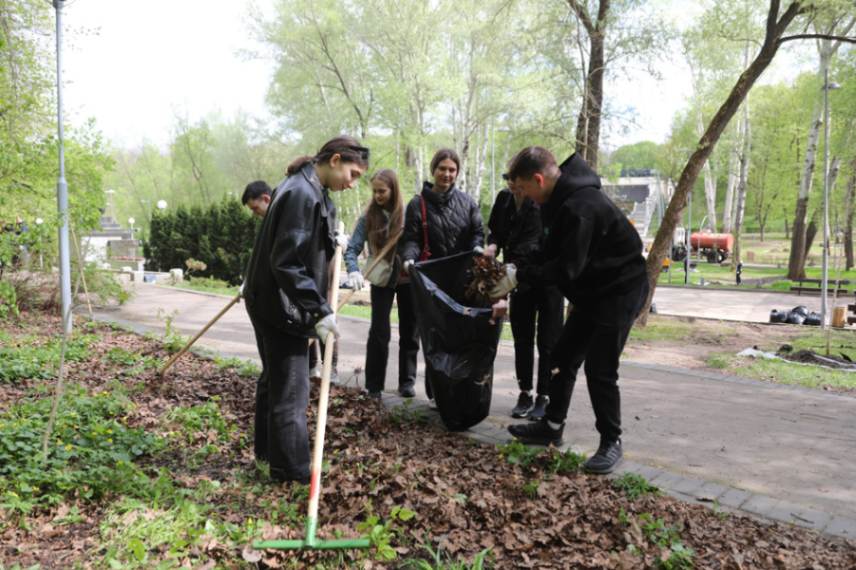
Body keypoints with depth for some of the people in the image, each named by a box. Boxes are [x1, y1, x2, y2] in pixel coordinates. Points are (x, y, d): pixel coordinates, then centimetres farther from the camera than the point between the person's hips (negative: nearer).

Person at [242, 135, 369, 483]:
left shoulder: (313, 191, 10)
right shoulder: (302, 194, -21)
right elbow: (286, 262, -26)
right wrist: (319, 310, -26)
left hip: (275, 303, 11)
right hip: (282, 306, -11)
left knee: (276, 380, 22)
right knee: (291, 390, -1)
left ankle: (268, 450, 39)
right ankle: (292, 471, 12)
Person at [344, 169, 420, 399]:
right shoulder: (368, 217, -6)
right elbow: (352, 248, -11)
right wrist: (354, 271, -28)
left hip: (408, 278, 1)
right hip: (382, 280, 0)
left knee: (409, 331, 8)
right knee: (379, 332, -3)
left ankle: (407, 381, 20)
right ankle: (374, 385, 6)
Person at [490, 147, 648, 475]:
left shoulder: (580, 207, -28)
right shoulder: (560, 201, 4)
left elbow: (567, 268, -27)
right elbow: (550, 258, 10)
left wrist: (519, 276, -19)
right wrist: (512, 295, 6)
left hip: (619, 291, -10)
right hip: (592, 291, 10)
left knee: (599, 369, -8)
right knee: (563, 358, 13)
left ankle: (611, 442, 9)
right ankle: (552, 428, 26)